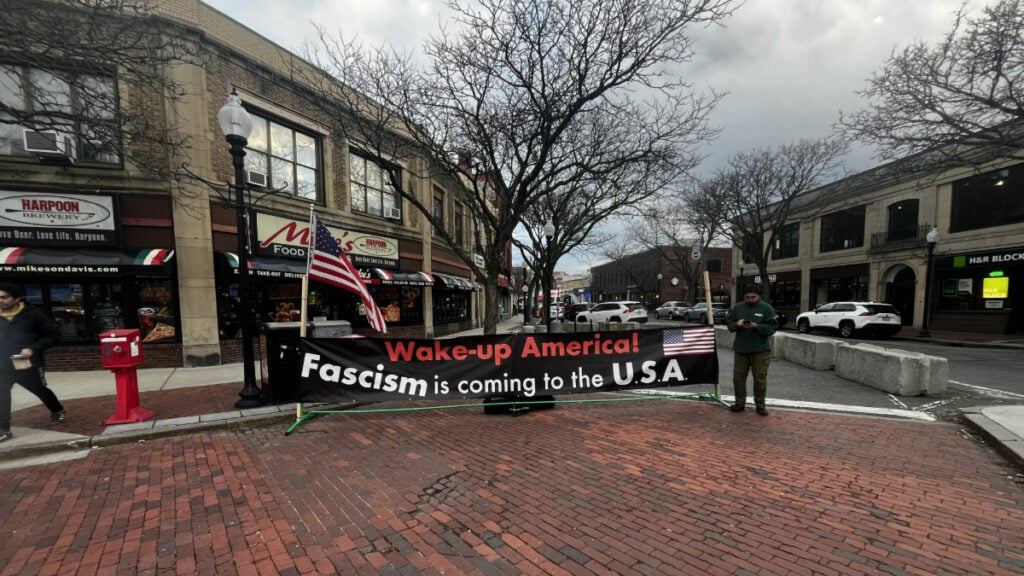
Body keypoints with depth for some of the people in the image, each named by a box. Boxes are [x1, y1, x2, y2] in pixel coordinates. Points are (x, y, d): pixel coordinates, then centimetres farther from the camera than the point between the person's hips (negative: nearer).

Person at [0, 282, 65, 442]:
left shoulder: (32, 314, -10)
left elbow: (54, 334, -7)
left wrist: (33, 348, -18)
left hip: (28, 364, -3)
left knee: (41, 391, 15)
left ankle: (57, 411, 38)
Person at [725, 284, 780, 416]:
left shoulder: (766, 308, -3)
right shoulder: (737, 307, 7)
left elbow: (773, 327, -7)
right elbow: (729, 323, 8)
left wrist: (757, 327, -21)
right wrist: (737, 324, -13)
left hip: (760, 350, -3)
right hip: (740, 349, 3)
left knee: (760, 378, 3)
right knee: (738, 377, 7)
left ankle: (760, 404, 17)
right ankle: (740, 402, 20)